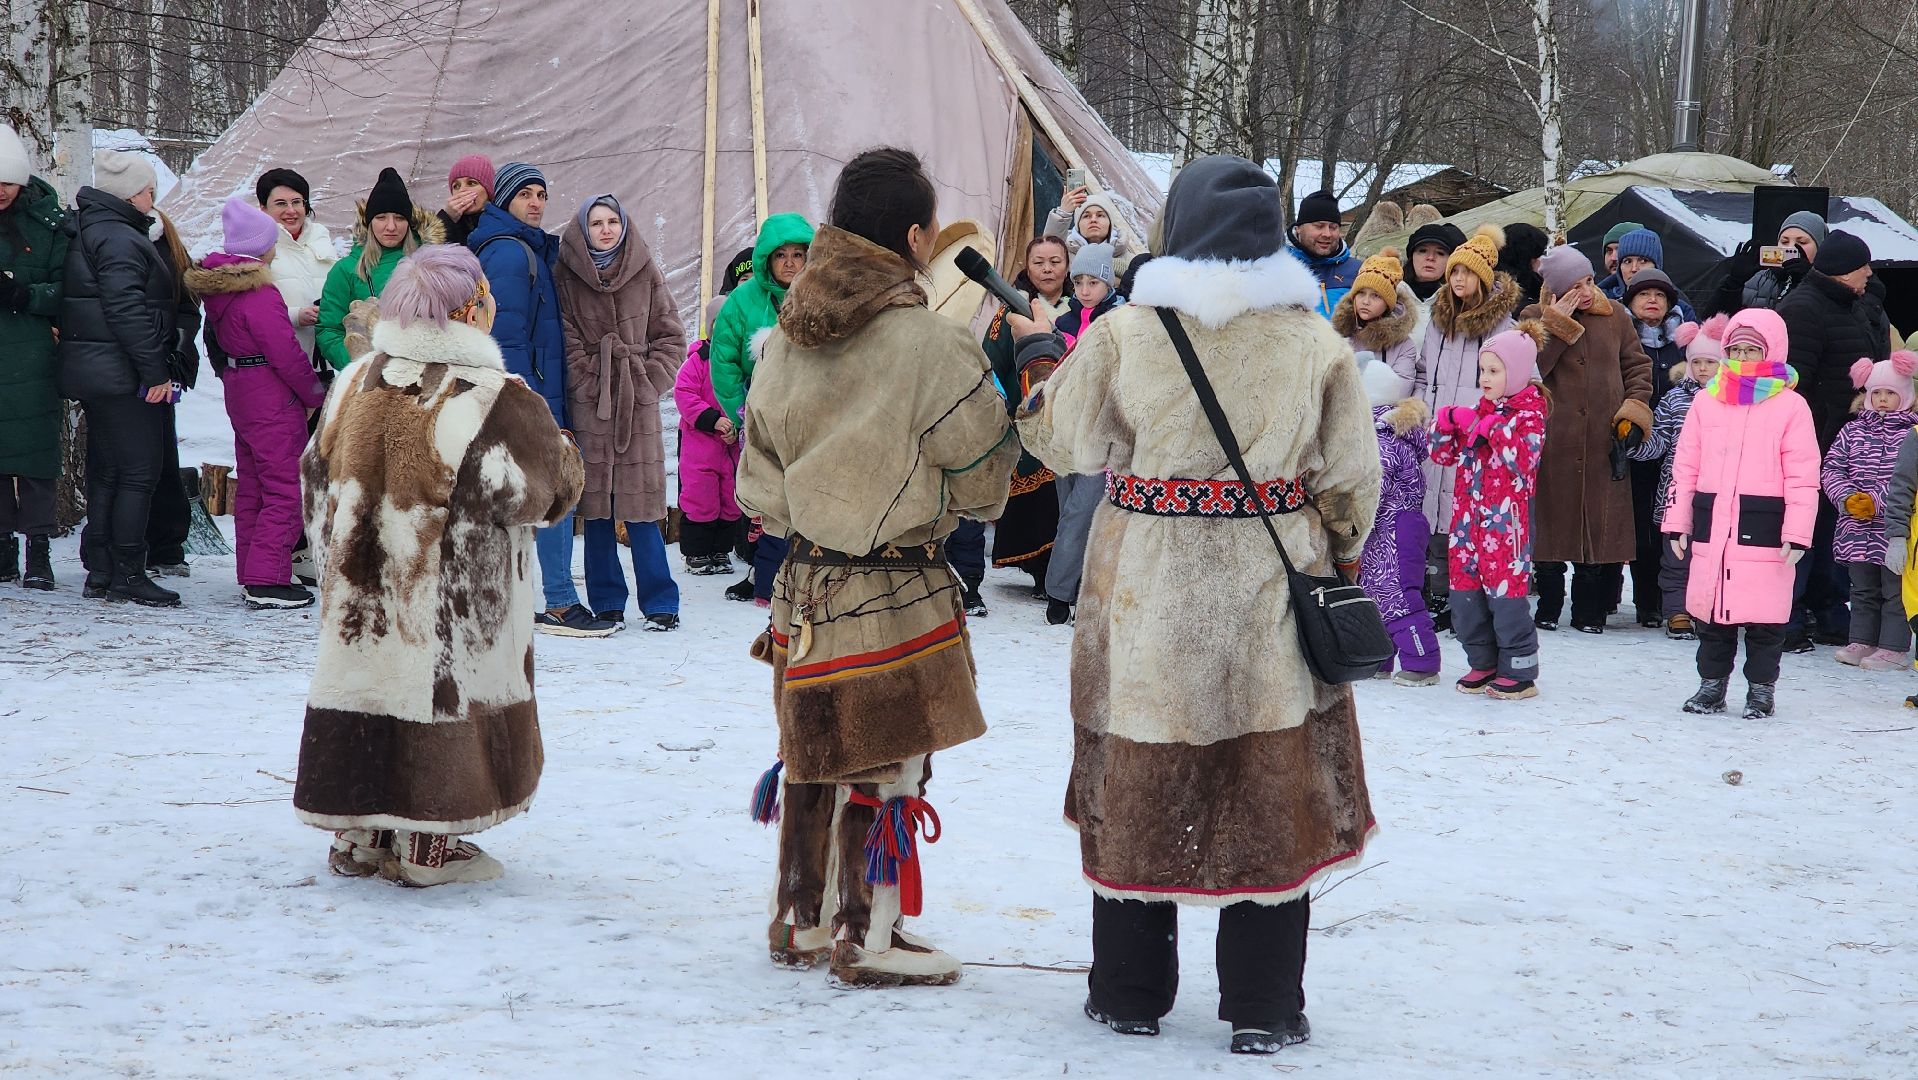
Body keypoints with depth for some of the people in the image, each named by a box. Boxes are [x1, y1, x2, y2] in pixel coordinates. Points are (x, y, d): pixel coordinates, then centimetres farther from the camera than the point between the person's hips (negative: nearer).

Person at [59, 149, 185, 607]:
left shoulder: (88, 231, 17)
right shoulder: (119, 239, -15)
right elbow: (127, 310, -22)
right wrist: (155, 371, -20)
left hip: (92, 374, 11)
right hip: (123, 375, -11)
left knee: (106, 472, 13)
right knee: (140, 470, -7)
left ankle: (99, 570, 16)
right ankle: (127, 574, -6)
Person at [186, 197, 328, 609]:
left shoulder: (217, 288, 8)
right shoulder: (258, 295, -20)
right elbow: (286, 355, -18)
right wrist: (317, 394, -7)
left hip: (239, 396, 10)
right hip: (273, 403, -10)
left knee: (251, 488, 16)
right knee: (285, 489, -6)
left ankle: (251, 575, 20)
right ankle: (266, 581, -10)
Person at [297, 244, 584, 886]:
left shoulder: (354, 383, 5)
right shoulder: (497, 400, -16)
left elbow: (317, 479, 14)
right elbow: (547, 490, -11)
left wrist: (335, 553, 27)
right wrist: (564, 454, 11)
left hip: (359, 595, 6)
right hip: (455, 610, -6)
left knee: (371, 690, 13)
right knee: (439, 697, 3)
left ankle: (358, 837, 19)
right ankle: (427, 846, 7)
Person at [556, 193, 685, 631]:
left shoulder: (646, 274, 7)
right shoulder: (568, 277, 4)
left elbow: (672, 338, 9)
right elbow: (567, 344, 1)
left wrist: (649, 381, -2)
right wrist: (591, 383, -8)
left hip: (638, 404, 0)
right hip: (588, 404, 0)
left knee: (641, 507, -4)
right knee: (596, 508, 1)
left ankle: (660, 604, 1)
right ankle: (606, 603, 8)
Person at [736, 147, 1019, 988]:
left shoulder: (786, 336, 3)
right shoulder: (928, 342, -17)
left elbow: (759, 474, 10)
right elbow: (982, 475, -6)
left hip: (806, 577, 7)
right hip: (897, 586, -7)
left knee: (815, 757, 17)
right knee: (887, 762, 3)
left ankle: (802, 918, 28)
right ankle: (868, 939, 10)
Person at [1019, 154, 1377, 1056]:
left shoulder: (1124, 333, -6)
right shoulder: (1314, 340, -2)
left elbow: (1067, 441, 4)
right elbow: (1351, 476, 2)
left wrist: (1043, 392, 25)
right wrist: (1340, 555, 19)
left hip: (1148, 594, 0)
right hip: (1272, 598, 0)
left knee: (1139, 787, 11)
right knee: (1271, 796, 8)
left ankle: (1129, 992, 19)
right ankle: (1262, 1008, 10)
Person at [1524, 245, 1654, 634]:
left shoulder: (1614, 316, 8)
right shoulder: (1535, 319, 1)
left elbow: (1637, 365, 13)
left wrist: (1634, 411, -1)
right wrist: (1556, 325, -15)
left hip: (1604, 446, 2)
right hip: (1553, 446, -2)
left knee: (1602, 525, 1)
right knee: (1553, 523, 2)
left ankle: (1589, 611, 10)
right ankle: (1548, 607, 13)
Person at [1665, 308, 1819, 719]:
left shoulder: (1790, 407, -1)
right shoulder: (1707, 402, 10)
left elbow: (1803, 476, -4)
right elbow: (1686, 467, 12)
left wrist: (1797, 532, -10)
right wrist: (1678, 523, 8)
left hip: (1764, 528, -4)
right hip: (1711, 524, 4)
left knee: (1764, 613, 0)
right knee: (1709, 609, 8)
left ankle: (1761, 688, 13)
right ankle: (1711, 684, 21)